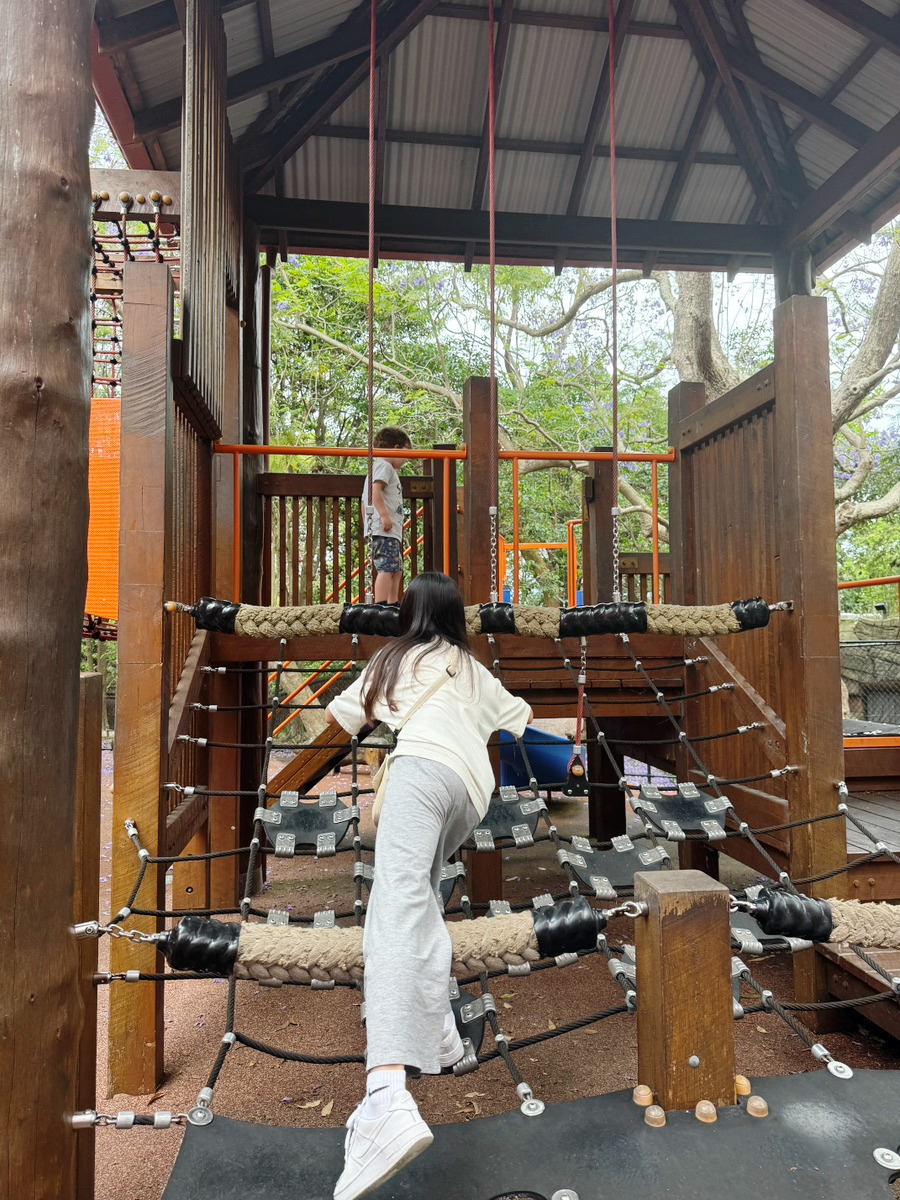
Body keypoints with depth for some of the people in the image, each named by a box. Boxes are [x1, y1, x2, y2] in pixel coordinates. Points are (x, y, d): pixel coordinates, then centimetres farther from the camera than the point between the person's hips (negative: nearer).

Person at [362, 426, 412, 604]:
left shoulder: (377, 467, 29)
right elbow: (375, 490, -20)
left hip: (392, 531, 11)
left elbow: (364, 501, 29)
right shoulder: (384, 466, -3)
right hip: (384, 530, -11)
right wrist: (384, 514, -26)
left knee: (397, 570, 14)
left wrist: (368, 524, 28)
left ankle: (393, 605, 18)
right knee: (386, 568, -17)